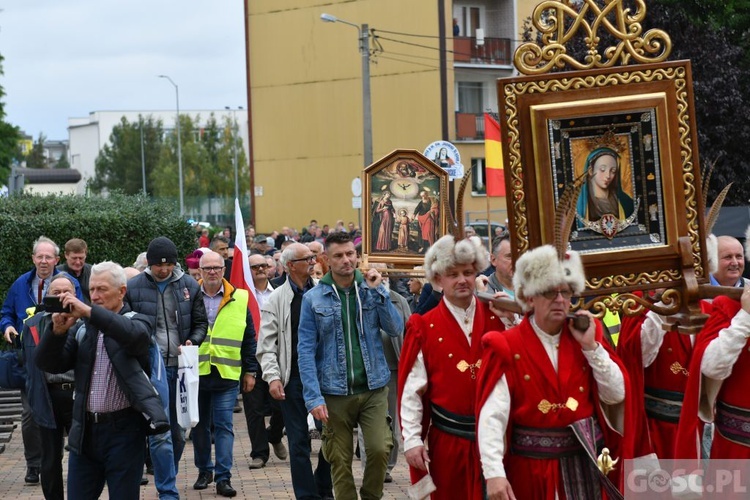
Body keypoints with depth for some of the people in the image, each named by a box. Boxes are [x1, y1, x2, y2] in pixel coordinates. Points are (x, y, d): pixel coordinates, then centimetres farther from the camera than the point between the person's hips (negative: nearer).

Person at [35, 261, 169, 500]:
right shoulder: (81, 327, 12)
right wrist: (58, 330, -15)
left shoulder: (137, 322, 1)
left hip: (123, 429, -4)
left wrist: (88, 311, -32)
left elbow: (133, 335, -25)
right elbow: (49, 364, 3)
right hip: (85, 429, 4)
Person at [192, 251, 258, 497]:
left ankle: (223, 477, -1)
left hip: (227, 375, -1)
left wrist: (250, 371, 6)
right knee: (199, 425, 11)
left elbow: (248, 338, 7)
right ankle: (204, 471, 24)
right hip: (195, 373, 1)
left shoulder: (239, 299, 4)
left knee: (224, 426, -2)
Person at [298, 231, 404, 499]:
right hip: (334, 393, -1)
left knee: (380, 449, -12)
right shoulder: (313, 298, -2)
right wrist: (313, 397, -12)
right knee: (340, 462, 5)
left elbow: (396, 329, -3)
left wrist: (378, 291, -11)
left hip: (373, 388, 1)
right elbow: (306, 350, -4)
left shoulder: (371, 289, 5)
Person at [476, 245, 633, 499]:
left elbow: (617, 395, 0)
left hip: (585, 460, 3)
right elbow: (492, 416, -17)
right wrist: (494, 473, -27)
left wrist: (591, 346, -10)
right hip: (533, 466, -3)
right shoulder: (507, 347, -9)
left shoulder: (585, 336, 5)